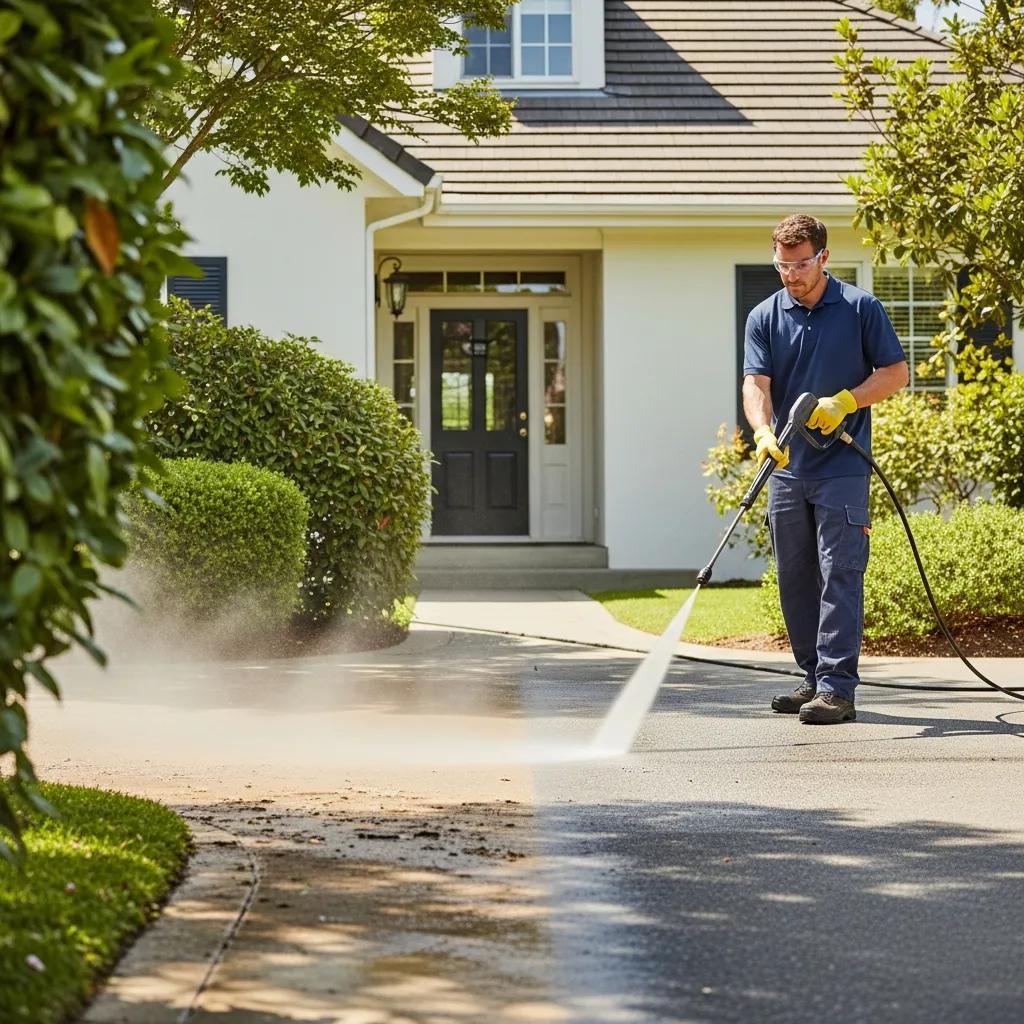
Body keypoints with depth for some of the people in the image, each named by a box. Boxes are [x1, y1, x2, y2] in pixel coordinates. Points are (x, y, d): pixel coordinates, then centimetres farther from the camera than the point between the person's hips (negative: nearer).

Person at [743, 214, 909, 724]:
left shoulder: (860, 308, -2)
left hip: (843, 467, -4)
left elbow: (895, 371, 1)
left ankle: (837, 688, -11)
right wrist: (764, 432, -25)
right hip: (788, 467, 4)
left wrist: (845, 401, -14)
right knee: (795, 580, 9)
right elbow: (756, 384, -6)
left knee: (839, 576, -9)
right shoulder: (765, 317, 5)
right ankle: (814, 677, 19)